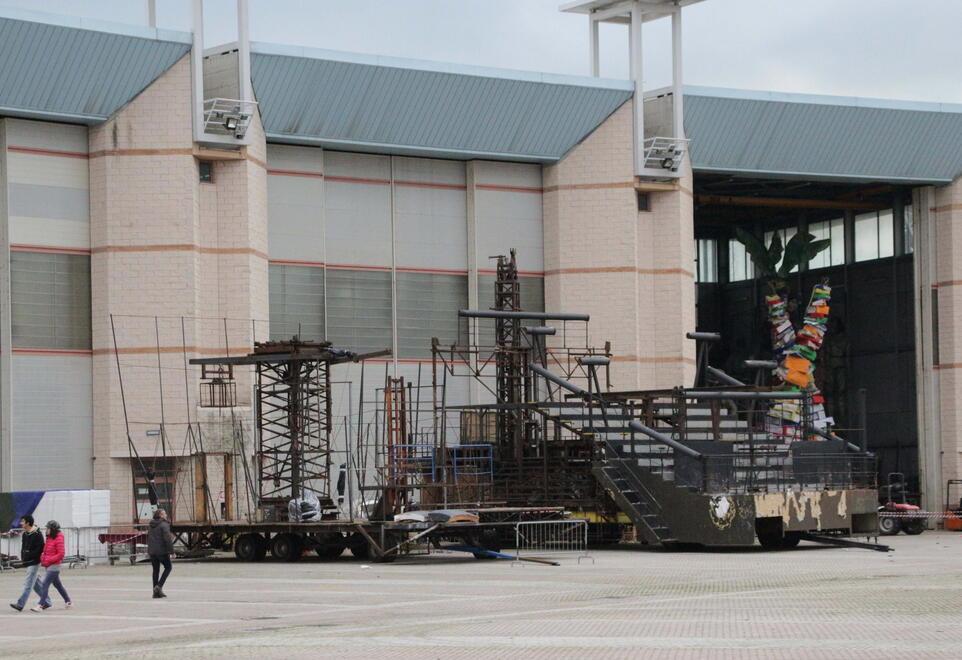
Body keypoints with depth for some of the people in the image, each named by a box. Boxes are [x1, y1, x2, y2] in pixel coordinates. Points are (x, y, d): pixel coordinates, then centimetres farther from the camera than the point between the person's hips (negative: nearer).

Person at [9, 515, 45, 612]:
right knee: (35, 583, 14)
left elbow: (39, 549, -17)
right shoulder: (25, 534, 13)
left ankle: (20, 604, -15)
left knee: (28, 584, -10)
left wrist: (27, 557, -17)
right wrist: (22, 558, 5)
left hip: (34, 563, -9)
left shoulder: (37, 534, -14)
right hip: (27, 562, 9)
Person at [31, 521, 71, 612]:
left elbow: (61, 554, -19)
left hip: (54, 566, -10)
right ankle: (69, 601, 26)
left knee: (45, 584, -13)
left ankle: (41, 605, -14)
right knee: (57, 584, 16)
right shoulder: (49, 538, 12)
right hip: (48, 565, 10)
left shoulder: (58, 539, -15)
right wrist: (42, 558, 4)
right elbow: (46, 551, 23)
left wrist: (49, 560, -19)